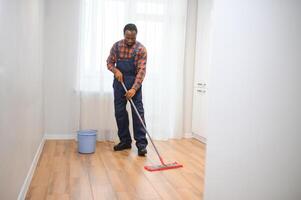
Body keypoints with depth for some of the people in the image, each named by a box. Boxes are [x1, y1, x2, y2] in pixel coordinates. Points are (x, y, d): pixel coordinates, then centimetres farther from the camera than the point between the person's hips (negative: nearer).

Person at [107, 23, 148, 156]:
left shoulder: (141, 49, -11)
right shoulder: (116, 46, 0)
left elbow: (141, 70, -18)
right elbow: (109, 63, 8)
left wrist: (134, 88, -29)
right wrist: (116, 70, -16)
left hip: (134, 83, -3)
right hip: (119, 82, 4)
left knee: (138, 112, -8)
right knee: (119, 112, 5)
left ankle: (141, 144, -6)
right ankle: (125, 141, 17)